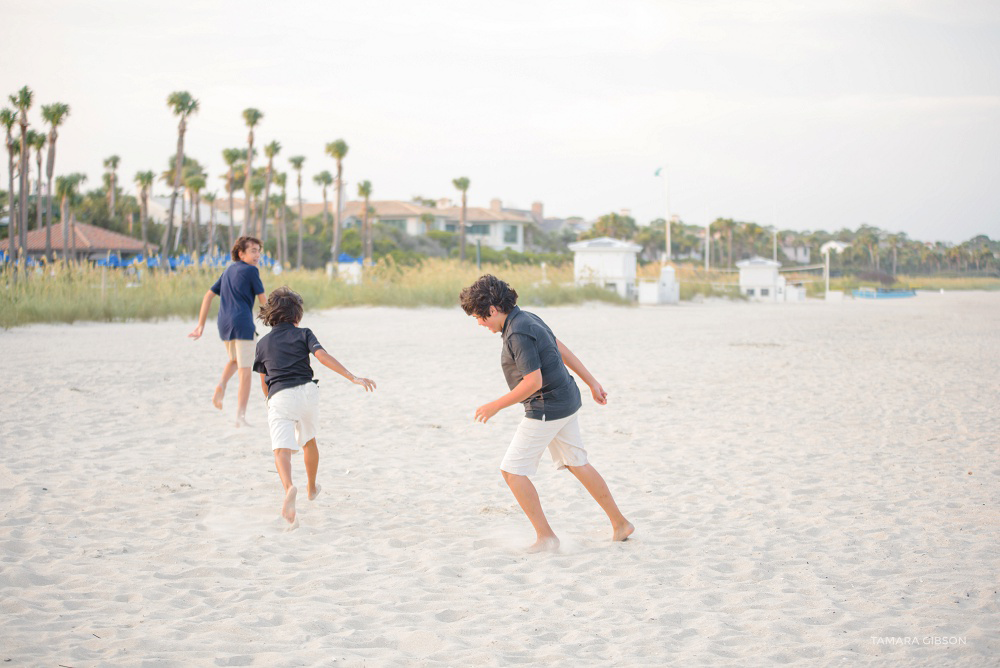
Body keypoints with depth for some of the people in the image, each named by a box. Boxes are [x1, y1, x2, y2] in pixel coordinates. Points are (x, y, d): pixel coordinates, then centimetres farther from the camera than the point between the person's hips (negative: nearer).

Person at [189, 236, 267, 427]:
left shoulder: (228, 271, 18)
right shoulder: (251, 270, -1)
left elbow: (209, 295, 17)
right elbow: (262, 300, 0)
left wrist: (200, 326, 18)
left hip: (224, 324, 7)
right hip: (243, 322, -7)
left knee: (234, 360, 30)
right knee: (245, 372, -3)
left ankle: (221, 385, 1)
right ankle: (240, 417, -8)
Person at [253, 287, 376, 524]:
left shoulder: (263, 343, 15)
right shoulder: (303, 334, 8)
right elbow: (322, 355, -10)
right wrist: (353, 377, -16)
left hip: (279, 398, -1)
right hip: (307, 391, 1)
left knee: (282, 450, -16)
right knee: (309, 441, 27)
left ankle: (289, 487, -46)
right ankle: (312, 488, 45)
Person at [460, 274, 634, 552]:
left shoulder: (518, 334, -23)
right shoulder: (527, 319, 9)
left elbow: (533, 382, -26)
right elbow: (562, 350, 16)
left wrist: (496, 406, -17)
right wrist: (592, 382, 23)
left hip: (546, 409, -10)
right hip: (567, 401, 10)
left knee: (512, 470, -3)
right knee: (578, 464, 20)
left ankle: (546, 536, -1)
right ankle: (620, 524, 27)